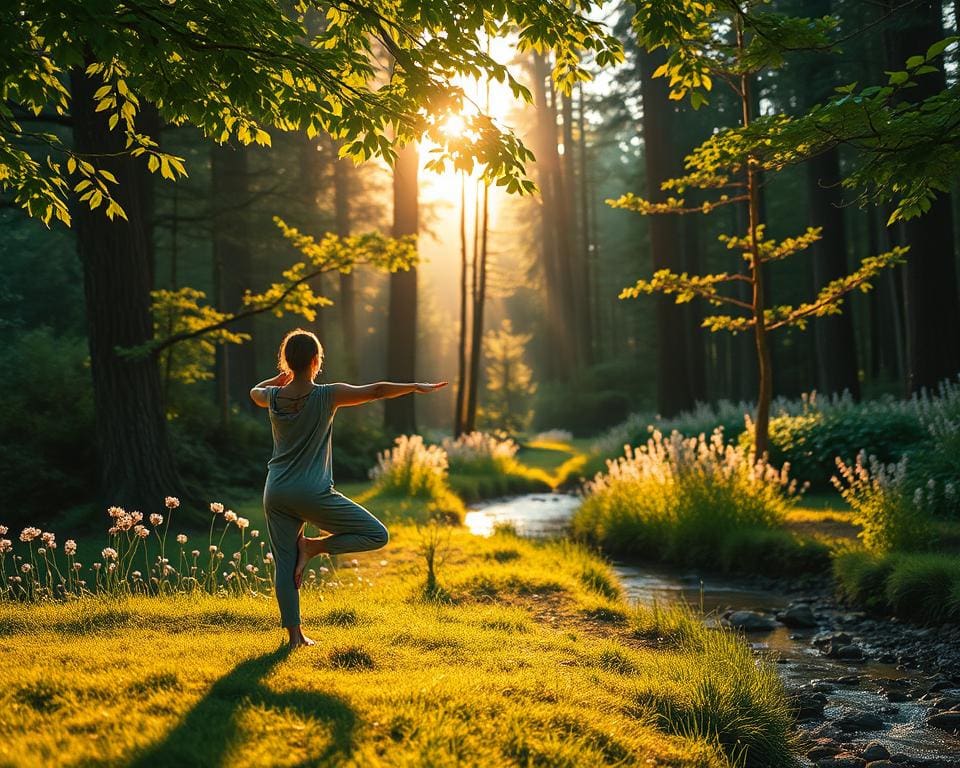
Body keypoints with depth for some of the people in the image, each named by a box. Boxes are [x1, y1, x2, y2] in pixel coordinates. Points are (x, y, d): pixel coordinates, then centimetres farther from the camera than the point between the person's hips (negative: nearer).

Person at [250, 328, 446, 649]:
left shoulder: (274, 397, 2)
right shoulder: (326, 396, -11)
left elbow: (254, 391, 27)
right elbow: (376, 390, -8)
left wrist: (278, 379, 40)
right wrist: (416, 387, 2)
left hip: (275, 493, 6)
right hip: (312, 493, -5)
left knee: (284, 563, 10)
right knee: (377, 535, 4)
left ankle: (295, 633, 10)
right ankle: (313, 546, -2)